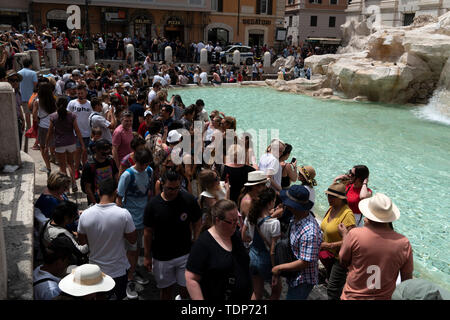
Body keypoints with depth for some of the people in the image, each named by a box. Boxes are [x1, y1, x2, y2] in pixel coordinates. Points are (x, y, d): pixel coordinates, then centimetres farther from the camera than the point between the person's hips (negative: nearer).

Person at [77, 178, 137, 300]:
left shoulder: (85, 214, -16)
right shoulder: (123, 214, -24)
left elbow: (82, 242, -1)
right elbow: (132, 240, -12)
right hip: (118, 271, -2)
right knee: (120, 296, 22)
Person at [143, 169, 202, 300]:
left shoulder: (189, 200, -10)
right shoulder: (153, 204, -10)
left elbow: (197, 223, 1)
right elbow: (148, 232, -2)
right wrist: (147, 256, 2)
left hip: (185, 253, 0)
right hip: (162, 256, 0)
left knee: (186, 288, 7)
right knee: (166, 289, 14)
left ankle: (183, 298, 38)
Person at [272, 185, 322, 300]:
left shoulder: (309, 232, -32)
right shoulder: (295, 219, -4)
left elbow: (305, 263, -28)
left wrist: (278, 268, -17)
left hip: (302, 282, -9)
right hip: (294, 277, 9)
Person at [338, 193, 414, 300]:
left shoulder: (355, 235, -20)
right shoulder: (404, 243, -13)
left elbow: (343, 262, -4)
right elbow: (407, 280, -3)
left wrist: (344, 235, 9)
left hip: (353, 296, -2)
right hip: (385, 297, 3)